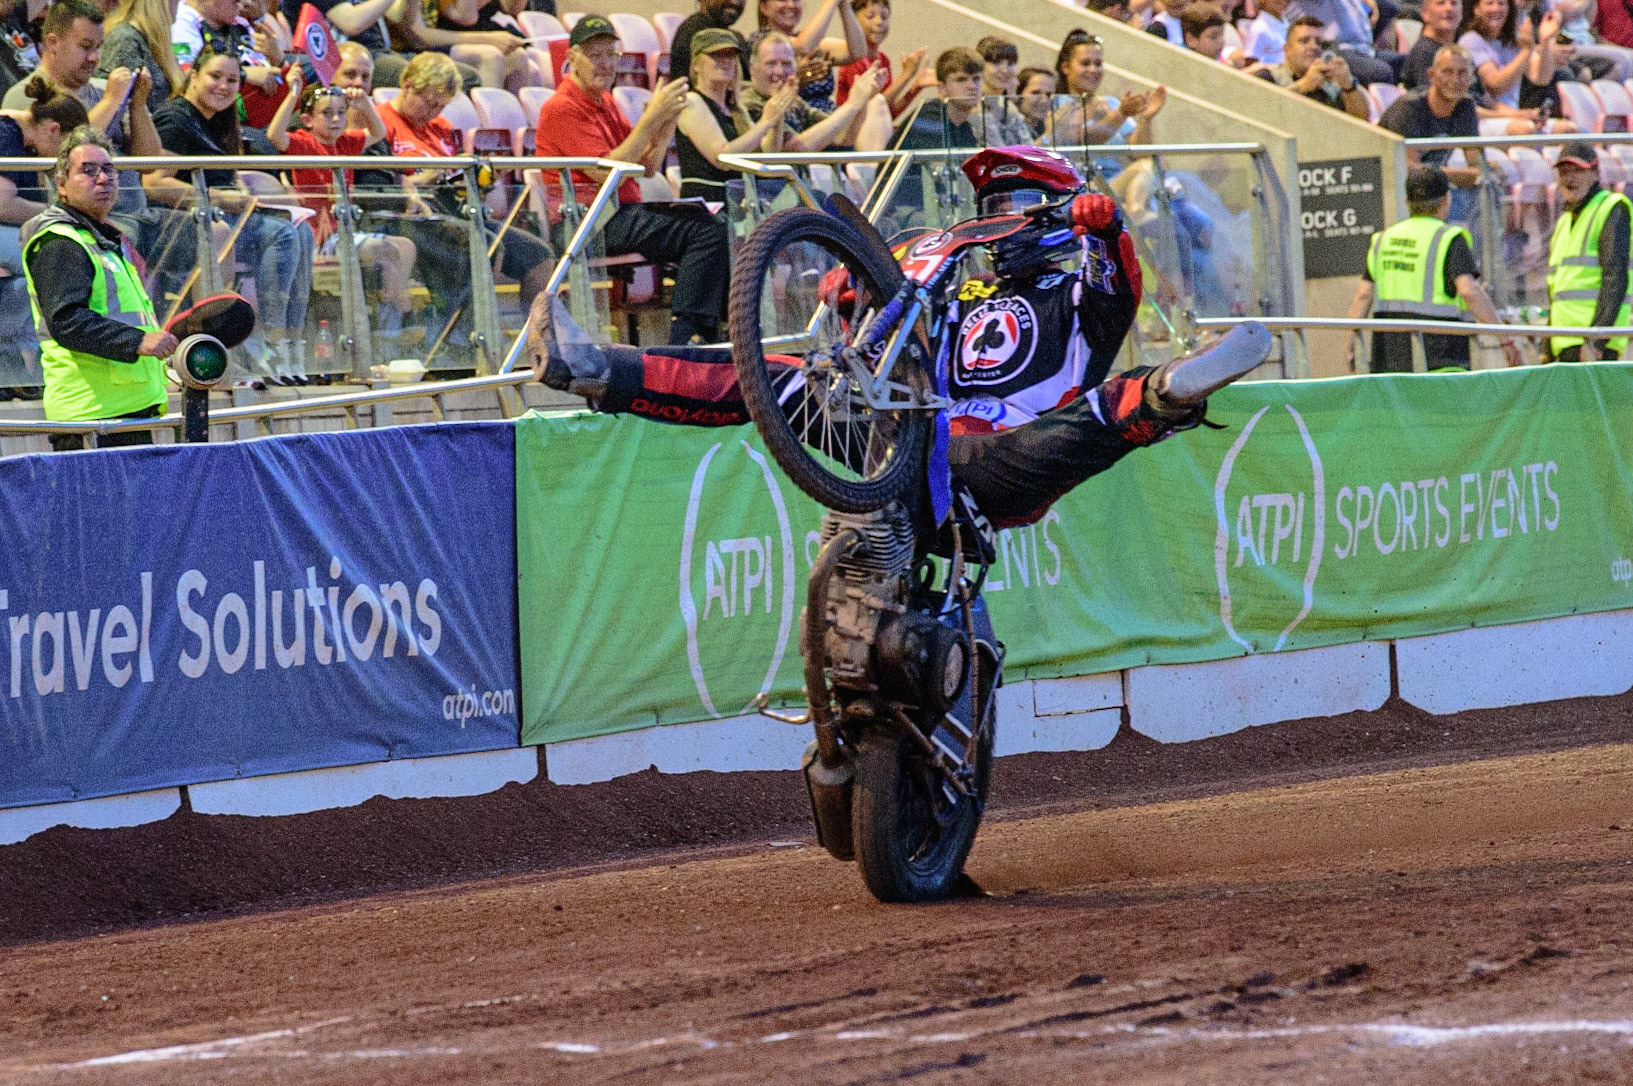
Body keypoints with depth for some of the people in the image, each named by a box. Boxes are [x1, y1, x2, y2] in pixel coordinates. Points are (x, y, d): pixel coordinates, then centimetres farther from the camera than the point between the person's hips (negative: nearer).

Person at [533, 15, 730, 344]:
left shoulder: (605, 101, 19)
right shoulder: (563, 108, -11)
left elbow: (647, 168, 14)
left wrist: (667, 123, -5)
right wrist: (651, 118, -19)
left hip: (622, 211, 10)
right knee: (706, 233, -21)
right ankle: (684, 338, -25)